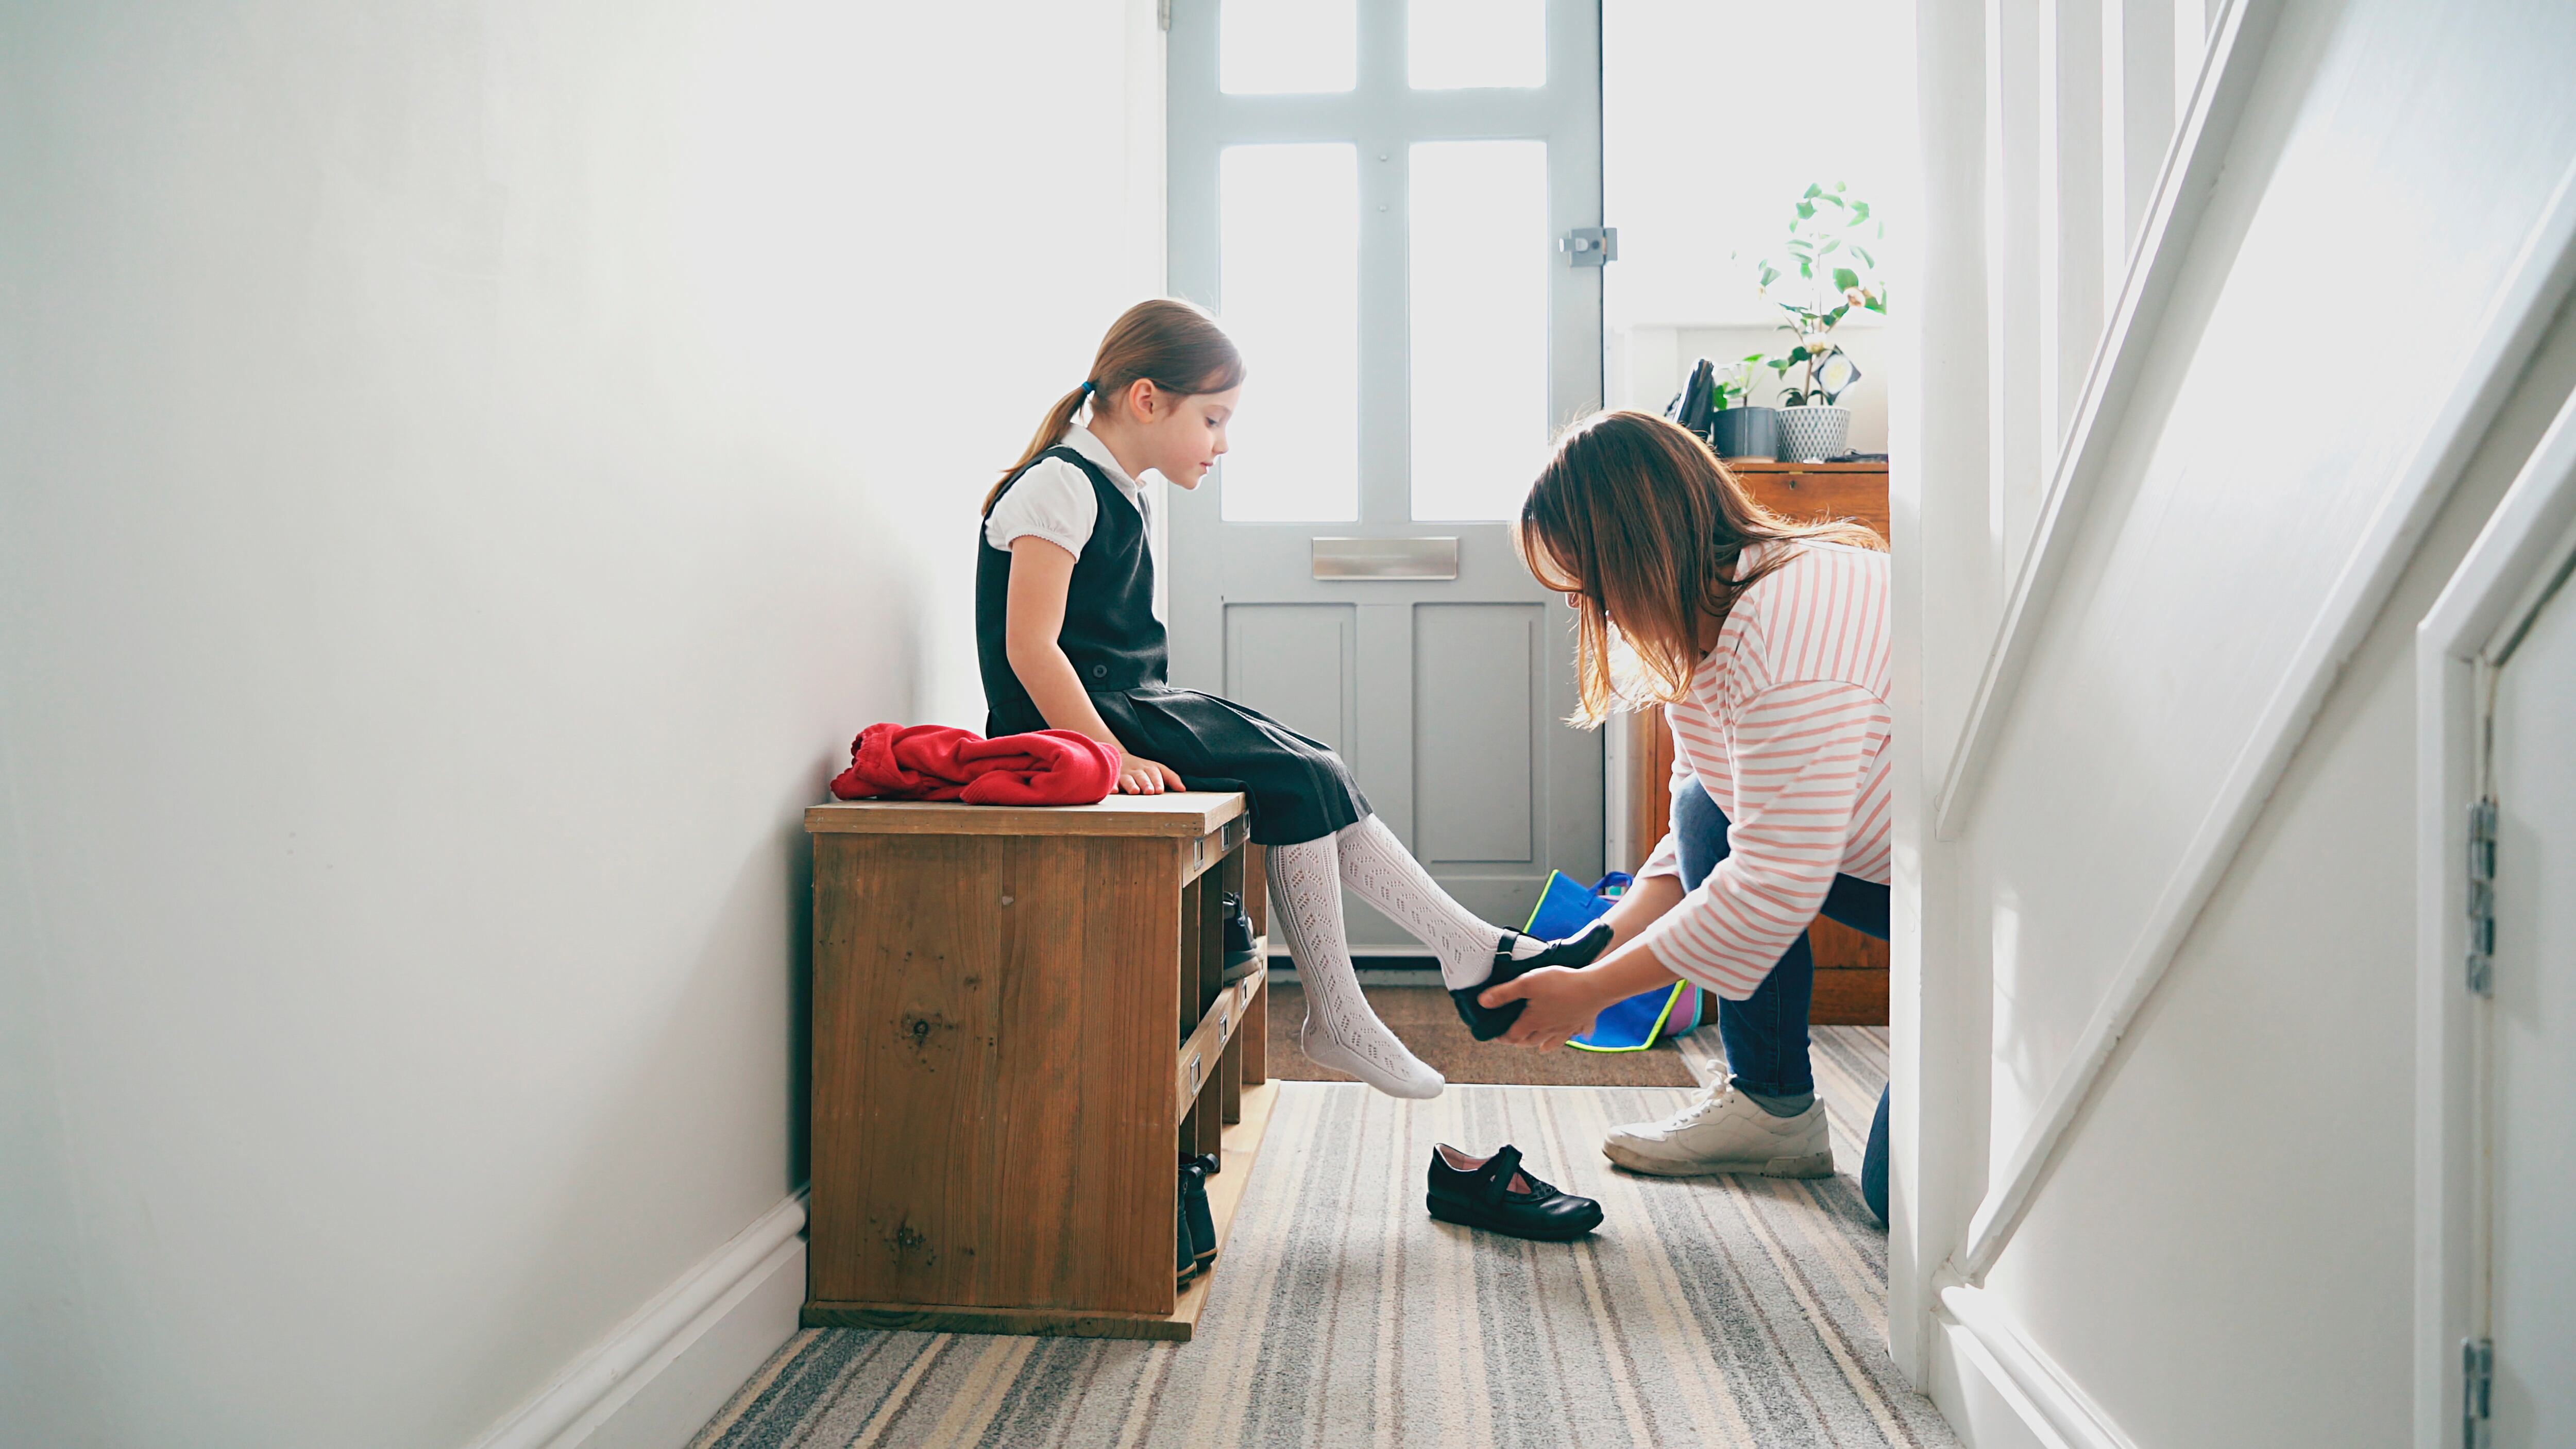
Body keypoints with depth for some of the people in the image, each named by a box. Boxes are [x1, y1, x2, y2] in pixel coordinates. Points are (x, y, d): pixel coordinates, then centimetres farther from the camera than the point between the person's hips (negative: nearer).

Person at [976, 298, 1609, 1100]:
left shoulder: (1128, 496, 19)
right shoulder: (1060, 486, -11)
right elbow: (1029, 648, -21)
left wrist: (1135, 740, 8)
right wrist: (1112, 756, -28)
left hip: (1132, 708, 9)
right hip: (1079, 721, -9)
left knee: (1319, 777, -4)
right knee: (1299, 782, -17)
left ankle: (1476, 952, -4)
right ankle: (1337, 1020, -10)